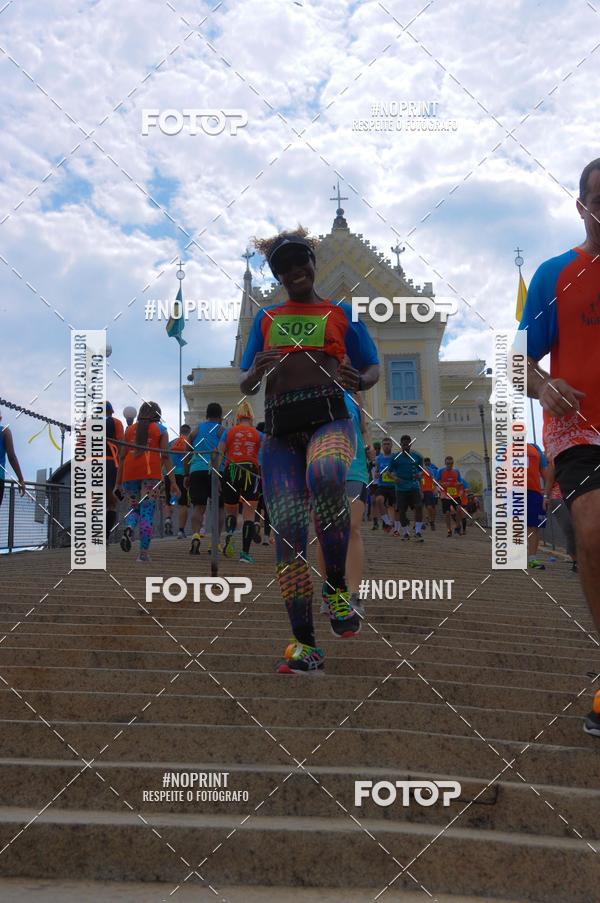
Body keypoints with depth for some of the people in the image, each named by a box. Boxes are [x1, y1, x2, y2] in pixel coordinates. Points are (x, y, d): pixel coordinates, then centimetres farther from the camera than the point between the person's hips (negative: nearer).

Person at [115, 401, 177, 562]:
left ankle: (128, 529, -16)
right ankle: (144, 552, -6)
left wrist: (118, 482, 17)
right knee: (147, 512, -1)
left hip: (130, 473, 3)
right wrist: (173, 482, 1)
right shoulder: (160, 429, 10)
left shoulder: (130, 429, 17)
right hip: (151, 472, -2)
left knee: (133, 508, 16)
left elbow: (122, 456, 14)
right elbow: (165, 456, 1)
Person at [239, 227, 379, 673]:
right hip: (279, 429, 3)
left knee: (325, 477, -37)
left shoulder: (341, 314, 15)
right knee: (287, 529, -10)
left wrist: (360, 381, -7)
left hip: (329, 416, -3)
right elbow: (245, 387, 21)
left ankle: (337, 586, -18)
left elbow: (373, 368, 18)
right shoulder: (266, 318, 21)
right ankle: (305, 644, -4)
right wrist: (256, 372, -4)